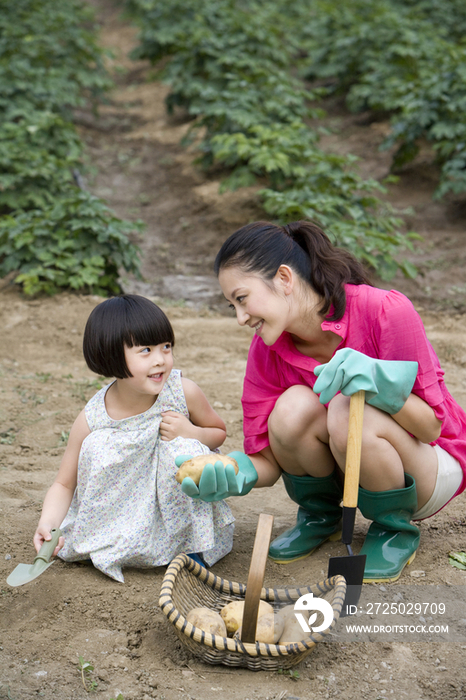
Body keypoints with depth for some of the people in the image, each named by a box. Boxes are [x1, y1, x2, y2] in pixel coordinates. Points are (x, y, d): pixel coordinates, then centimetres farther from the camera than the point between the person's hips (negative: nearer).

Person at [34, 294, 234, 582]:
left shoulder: (184, 391, -18)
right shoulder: (92, 420, -18)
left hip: (178, 503, 0)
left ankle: (190, 545, -5)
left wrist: (190, 433, -21)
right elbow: (64, 485, -9)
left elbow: (219, 432, 1)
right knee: (96, 447, -23)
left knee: (182, 451, -29)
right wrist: (49, 522, -29)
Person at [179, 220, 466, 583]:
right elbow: (268, 459, -10)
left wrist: (377, 381, -39)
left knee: (351, 414, -35)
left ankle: (395, 529, -6)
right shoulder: (266, 350, -12)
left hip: (433, 466, -4)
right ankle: (320, 515, 3)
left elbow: (431, 427, -21)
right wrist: (234, 476, -32)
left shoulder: (386, 312, -25)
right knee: (294, 407, -27)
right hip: (346, 473, 4)